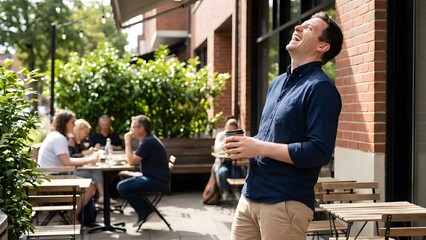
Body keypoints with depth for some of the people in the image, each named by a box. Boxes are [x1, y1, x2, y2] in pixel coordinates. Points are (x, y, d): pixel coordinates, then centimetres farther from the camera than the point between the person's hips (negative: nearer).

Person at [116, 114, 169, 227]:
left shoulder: (148, 142, -20)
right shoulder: (147, 139, 13)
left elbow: (132, 161, -21)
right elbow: (135, 159, 16)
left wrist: (127, 142, -13)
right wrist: (128, 158, -3)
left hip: (156, 180, -11)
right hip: (153, 177, 11)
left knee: (122, 187, -16)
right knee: (124, 181, 19)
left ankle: (144, 211, -2)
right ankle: (145, 209, 15)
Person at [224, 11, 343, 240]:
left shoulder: (321, 88, -11)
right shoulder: (277, 83, 15)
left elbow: (319, 152, -20)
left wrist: (259, 148, -19)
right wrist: (246, 145, 1)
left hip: (286, 203, -7)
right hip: (249, 197, 8)